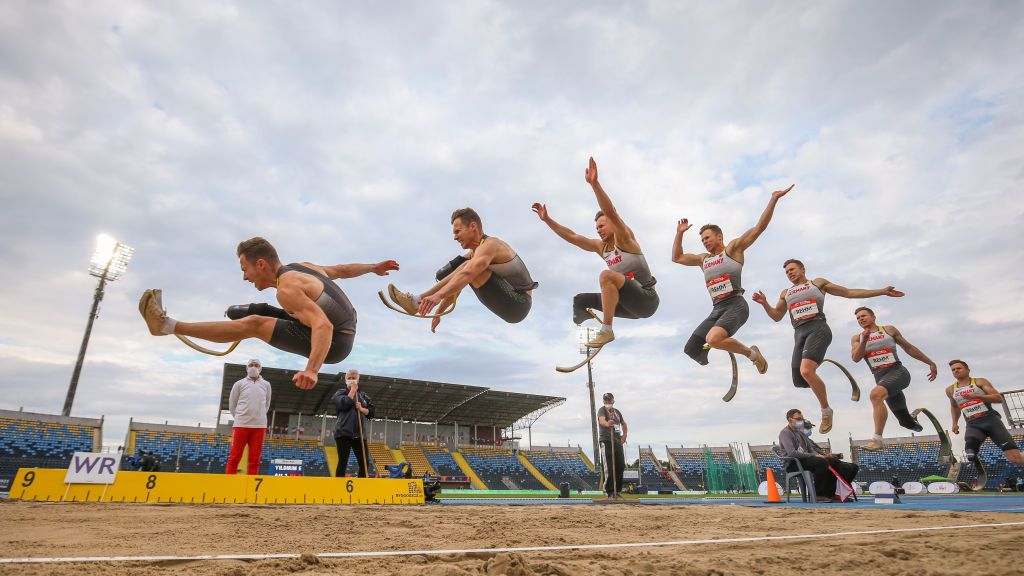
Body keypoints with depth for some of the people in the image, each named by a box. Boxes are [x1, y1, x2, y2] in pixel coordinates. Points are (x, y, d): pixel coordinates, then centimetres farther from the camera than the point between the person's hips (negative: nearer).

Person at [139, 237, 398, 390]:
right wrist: (374, 268, 35)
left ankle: (169, 326, -13)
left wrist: (312, 369, -47)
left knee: (254, 324, -16)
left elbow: (323, 326, -34)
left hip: (333, 343, -9)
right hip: (347, 331, 9)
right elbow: (342, 270, 19)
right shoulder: (304, 267, 7)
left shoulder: (287, 288, -21)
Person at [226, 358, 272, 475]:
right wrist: (240, 418, 8)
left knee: (254, 460, 2)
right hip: (241, 425, -1)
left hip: (259, 426, 2)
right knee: (234, 458, -1)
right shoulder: (239, 384, 5)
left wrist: (259, 417, 13)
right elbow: (232, 405, 10)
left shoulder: (266, 385, 11)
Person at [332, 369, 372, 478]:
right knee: (343, 462, -4)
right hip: (344, 433, -4)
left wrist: (361, 409, -7)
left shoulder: (363, 395, 16)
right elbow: (344, 404, -15)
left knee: (364, 463, 2)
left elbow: (370, 412, 12)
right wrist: (352, 391, -4)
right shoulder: (340, 393, 5)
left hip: (360, 434, 4)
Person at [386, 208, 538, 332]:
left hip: (518, 305, -10)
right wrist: (438, 312, 19)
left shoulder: (489, 245, -16)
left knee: (467, 267, -23)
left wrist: (438, 295, -47)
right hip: (512, 305, 10)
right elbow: (455, 289, 19)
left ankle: (418, 301, -20)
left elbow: (468, 274, -36)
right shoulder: (475, 252, 14)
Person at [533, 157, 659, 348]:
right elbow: (571, 236, 11)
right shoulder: (600, 246, 13)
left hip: (646, 300, -7)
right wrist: (547, 219, 6)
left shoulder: (624, 238, -7)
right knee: (579, 302, 2)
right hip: (631, 303, 8)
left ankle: (606, 330, -28)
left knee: (606, 275, -31)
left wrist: (594, 183, -35)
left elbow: (610, 212, -24)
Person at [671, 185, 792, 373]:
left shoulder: (733, 249, 7)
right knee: (691, 349, -5)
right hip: (716, 310, 6)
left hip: (736, 306, -6)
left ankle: (751, 353, -9)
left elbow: (759, 227, 0)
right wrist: (679, 233, 23)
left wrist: (774, 199, -8)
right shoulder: (703, 259, 23)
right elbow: (677, 257, 29)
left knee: (713, 339, -34)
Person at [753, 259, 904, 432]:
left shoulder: (818, 283, 16)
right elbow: (777, 316, 27)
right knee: (799, 381, -3)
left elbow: (849, 292, 17)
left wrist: (882, 291, 12)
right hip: (800, 334, 5)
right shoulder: (786, 293, 26)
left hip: (818, 329, -5)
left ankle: (826, 410, -11)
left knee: (806, 371, -28)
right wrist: (764, 303, 8)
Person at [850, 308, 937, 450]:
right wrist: (864, 341, -16)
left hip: (897, 371, -3)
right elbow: (855, 358, -3)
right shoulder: (856, 338, 12)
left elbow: (908, 347, 18)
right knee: (905, 421, 8)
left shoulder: (888, 330, 10)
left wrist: (930, 362, 20)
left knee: (876, 394, -33)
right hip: (880, 377, 3)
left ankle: (877, 439, -36)